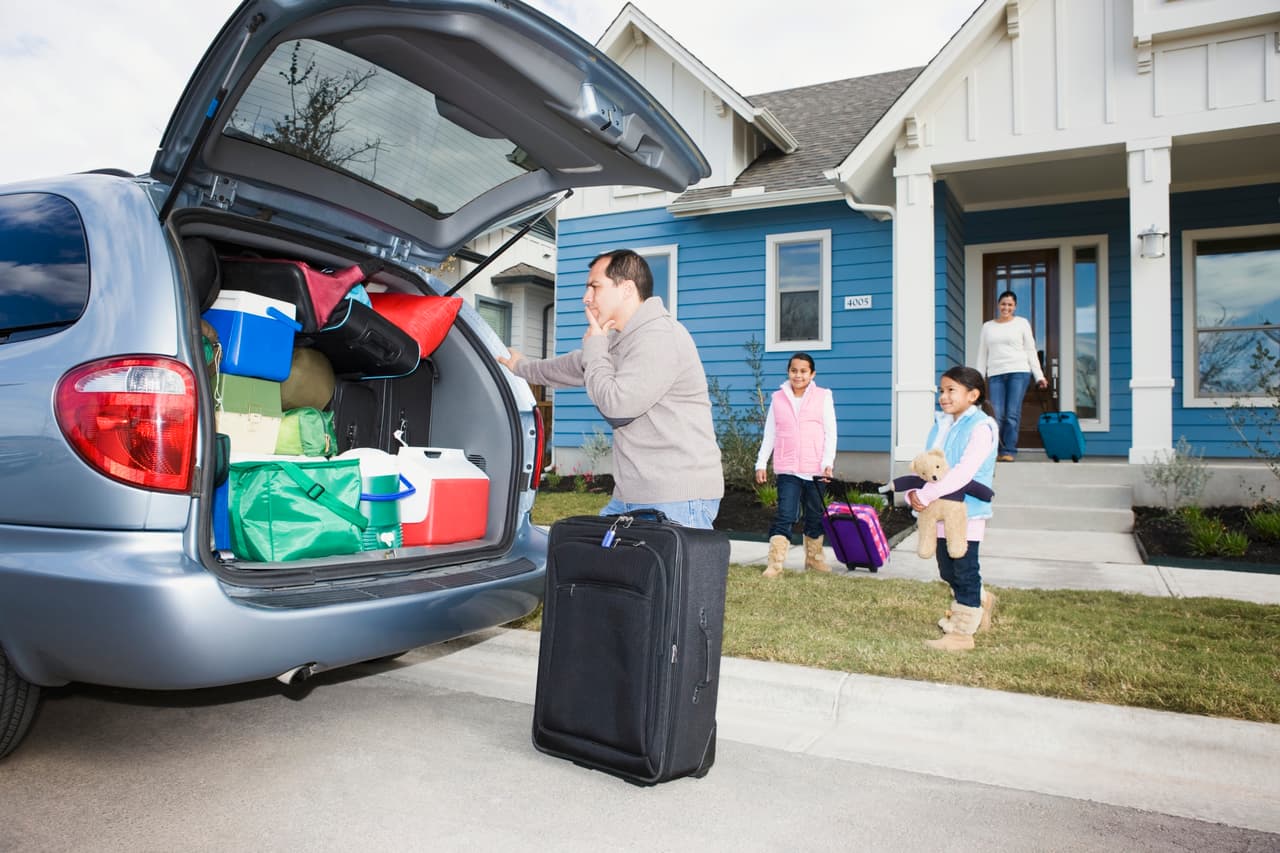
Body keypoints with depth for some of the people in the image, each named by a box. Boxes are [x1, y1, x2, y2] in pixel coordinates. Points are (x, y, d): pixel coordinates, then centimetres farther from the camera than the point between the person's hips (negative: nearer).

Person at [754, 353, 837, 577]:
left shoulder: (823, 397, 4)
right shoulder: (778, 398, 7)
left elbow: (830, 433, 1)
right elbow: (769, 434, 11)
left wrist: (828, 462, -9)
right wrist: (761, 463, 6)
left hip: (815, 469, 1)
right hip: (787, 469, 0)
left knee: (815, 516, 13)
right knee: (785, 515, -9)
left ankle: (813, 557, 28)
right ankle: (775, 563, -9)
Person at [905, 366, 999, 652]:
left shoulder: (980, 427, -14)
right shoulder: (941, 425, 9)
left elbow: (964, 472, -25)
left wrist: (925, 495, -26)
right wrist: (913, 493, -9)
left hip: (966, 512, -7)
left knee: (964, 571, 4)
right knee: (947, 571, 18)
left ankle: (961, 633, 14)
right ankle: (980, 601, 43)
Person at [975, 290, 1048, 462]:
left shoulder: (1022, 323, 12)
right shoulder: (987, 326, 17)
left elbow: (1031, 351, 10)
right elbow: (982, 355, 17)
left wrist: (1039, 375, 2)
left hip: (1019, 372, -2)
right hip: (995, 374, 2)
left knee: (1012, 414, -10)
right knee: (997, 415, -9)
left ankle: (1009, 452, -7)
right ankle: (998, 451, -2)